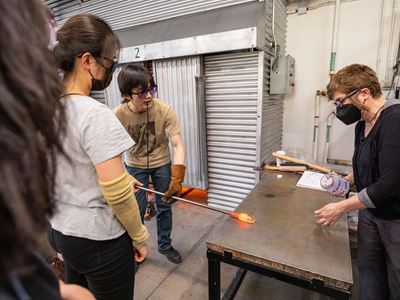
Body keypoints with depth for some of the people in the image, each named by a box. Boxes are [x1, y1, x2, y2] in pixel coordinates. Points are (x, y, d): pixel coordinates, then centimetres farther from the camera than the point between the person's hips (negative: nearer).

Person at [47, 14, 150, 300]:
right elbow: (117, 193, -25)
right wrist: (140, 236, -10)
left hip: (60, 230, 8)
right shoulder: (96, 115, -25)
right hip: (99, 240, -7)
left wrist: (122, 177, 12)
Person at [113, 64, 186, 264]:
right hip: (135, 166, 0)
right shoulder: (117, 115, -24)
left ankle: (165, 245, 36)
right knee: (136, 211, 5)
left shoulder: (164, 110, -25)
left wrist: (177, 178, -34)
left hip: (162, 164, 1)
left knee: (164, 207, 12)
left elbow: (177, 145, -25)